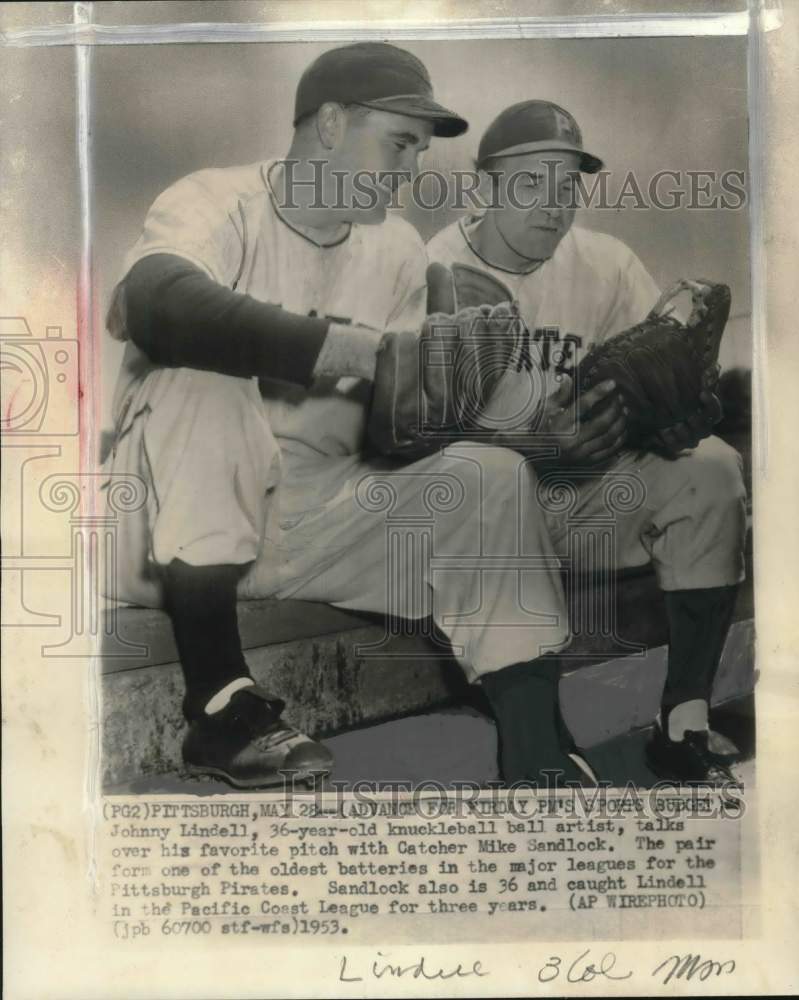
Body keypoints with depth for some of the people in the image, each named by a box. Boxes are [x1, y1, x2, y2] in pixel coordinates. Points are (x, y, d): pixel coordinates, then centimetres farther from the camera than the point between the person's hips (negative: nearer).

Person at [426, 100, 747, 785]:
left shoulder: (607, 263, 5)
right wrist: (537, 446, -33)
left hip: (590, 484, 5)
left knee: (712, 469, -18)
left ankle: (685, 727, -14)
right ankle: (541, 766, -32)